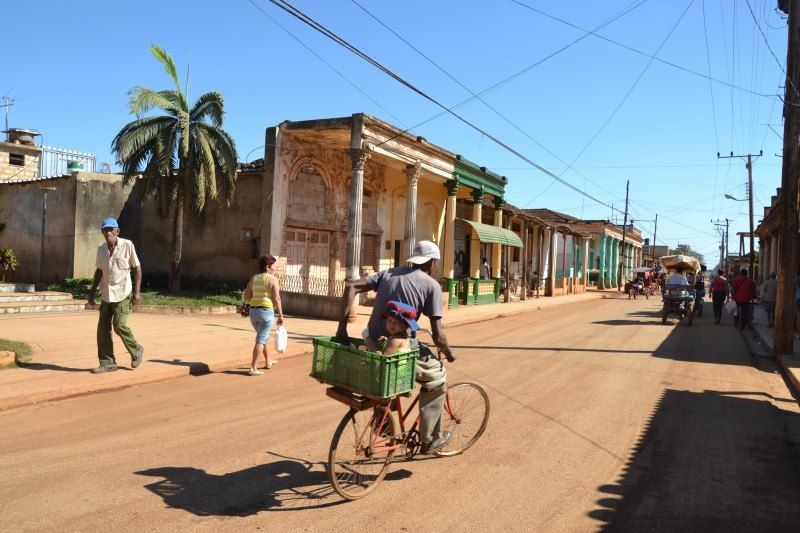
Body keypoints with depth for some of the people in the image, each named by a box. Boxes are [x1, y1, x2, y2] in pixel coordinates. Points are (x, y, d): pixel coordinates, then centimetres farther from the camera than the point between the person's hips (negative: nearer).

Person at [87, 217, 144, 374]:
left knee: (119, 325, -14)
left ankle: (136, 350, 11)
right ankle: (107, 363, 12)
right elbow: (99, 271, 17)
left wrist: (137, 291, -10)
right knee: (103, 328, 2)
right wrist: (92, 293, 15)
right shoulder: (101, 249, 6)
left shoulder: (127, 245, -8)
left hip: (122, 293, -5)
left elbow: (137, 268, -4)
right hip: (106, 295, 6)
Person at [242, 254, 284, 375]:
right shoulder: (272, 279, -9)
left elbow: (246, 297, 6)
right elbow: (276, 299, -13)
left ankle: (268, 361, 37)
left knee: (263, 337, 23)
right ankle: (253, 368, -5)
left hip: (253, 311, 7)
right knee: (261, 340, -2)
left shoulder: (253, 278, 8)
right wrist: (280, 315, -8)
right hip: (266, 311, -6)